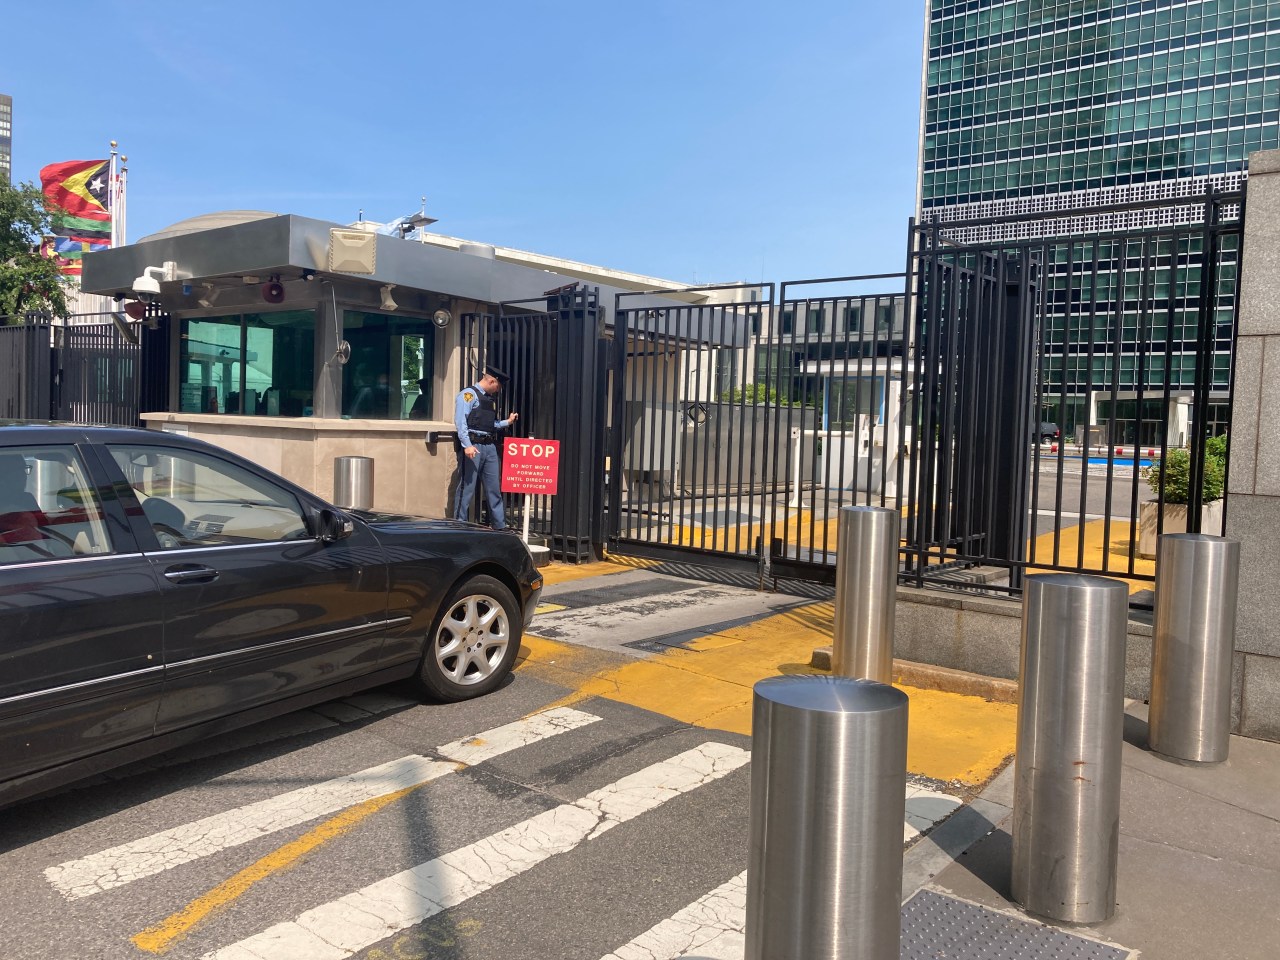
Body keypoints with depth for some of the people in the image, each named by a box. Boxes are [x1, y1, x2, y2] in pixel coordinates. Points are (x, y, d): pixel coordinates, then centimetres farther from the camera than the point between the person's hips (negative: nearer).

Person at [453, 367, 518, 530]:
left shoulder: (490, 398, 19)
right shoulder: (468, 394, -6)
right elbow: (461, 421, -15)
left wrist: (507, 422, 17)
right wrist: (467, 445, -23)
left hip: (490, 446, 8)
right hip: (473, 445, -8)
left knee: (495, 486, 10)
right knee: (467, 486, -3)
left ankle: (499, 524, 16)